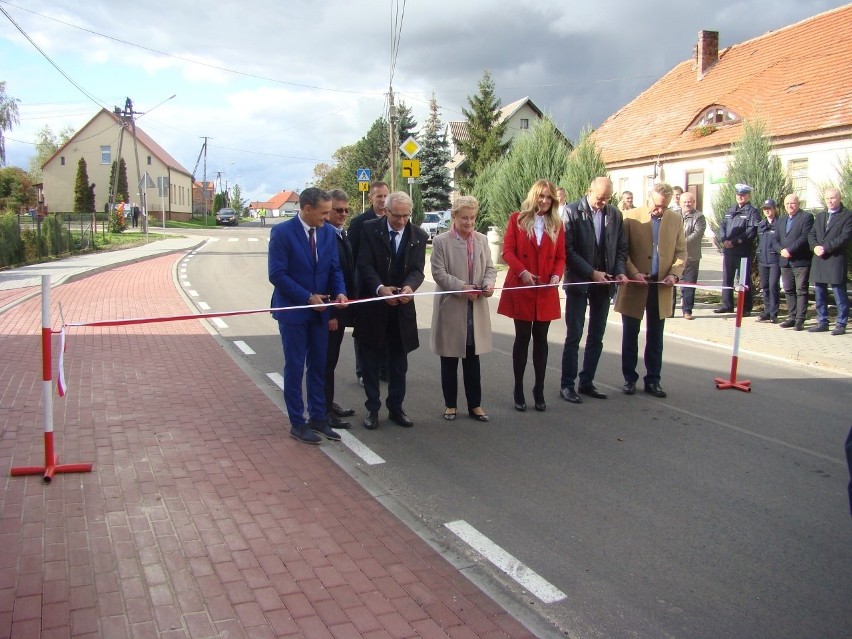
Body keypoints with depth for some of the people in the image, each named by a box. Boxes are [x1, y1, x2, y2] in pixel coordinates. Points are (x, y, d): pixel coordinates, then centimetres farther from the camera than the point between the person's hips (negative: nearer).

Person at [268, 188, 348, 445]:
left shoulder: (328, 232, 2)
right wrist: (308, 297, -18)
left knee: (319, 366, 12)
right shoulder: (282, 232, -14)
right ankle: (297, 423, 16)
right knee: (295, 368, 5)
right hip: (293, 310, -5)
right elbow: (277, 274, -17)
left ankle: (318, 418, 24)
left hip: (319, 310, 5)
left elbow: (334, 268, 6)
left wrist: (340, 292, -13)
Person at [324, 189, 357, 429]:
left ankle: (329, 403, 28)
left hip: (340, 308, 9)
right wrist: (328, 314, -21)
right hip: (327, 312, -9)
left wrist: (349, 303, 13)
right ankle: (325, 411, 10)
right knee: (325, 360, 1)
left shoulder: (343, 234, 11)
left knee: (331, 359, 17)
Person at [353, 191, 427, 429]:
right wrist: (380, 288, -29)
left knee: (399, 362, 10)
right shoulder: (369, 229, -6)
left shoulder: (418, 236, 0)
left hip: (402, 307, 2)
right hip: (372, 306, -2)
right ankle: (373, 408, 19)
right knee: (371, 360, 7)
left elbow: (417, 269, -6)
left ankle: (396, 408, 23)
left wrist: (409, 286, -28)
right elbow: (365, 265, -12)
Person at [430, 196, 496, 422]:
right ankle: (450, 404, 20)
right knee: (449, 360, 8)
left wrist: (488, 283, -12)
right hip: (450, 308, -3)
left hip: (476, 309, 3)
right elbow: (439, 273, -11)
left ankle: (475, 405, 18)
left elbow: (490, 268, 9)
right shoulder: (441, 241, -5)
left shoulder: (482, 240, 7)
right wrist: (462, 288, -19)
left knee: (473, 359, 9)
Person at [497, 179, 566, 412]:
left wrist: (556, 276, -11)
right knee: (522, 338, 3)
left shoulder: (557, 225, 9)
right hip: (520, 289, -2)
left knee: (541, 339, 7)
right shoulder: (517, 219, 2)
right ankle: (518, 390, 12)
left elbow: (560, 257, 8)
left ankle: (539, 390, 15)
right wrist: (522, 272, -19)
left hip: (546, 292, 2)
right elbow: (508, 251, -4)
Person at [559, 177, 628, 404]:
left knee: (597, 337, 10)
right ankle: (567, 385, 8)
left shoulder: (615, 214, 5)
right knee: (574, 336, -1)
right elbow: (568, 249, -12)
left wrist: (619, 271, -6)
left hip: (604, 283, 5)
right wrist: (592, 272, -16)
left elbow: (621, 248, 11)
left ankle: (587, 382, 20)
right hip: (579, 282, -5)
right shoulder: (572, 212, -8)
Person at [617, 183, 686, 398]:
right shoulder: (631, 217, -4)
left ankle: (653, 380, 18)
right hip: (635, 285, -2)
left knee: (655, 336, 9)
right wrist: (633, 273, -16)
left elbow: (681, 252, 7)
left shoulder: (676, 220, 5)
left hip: (661, 286, 2)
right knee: (630, 334, 7)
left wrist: (674, 274, -10)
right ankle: (629, 378, 18)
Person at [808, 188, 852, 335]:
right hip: (819, 259, 6)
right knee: (819, 294, 9)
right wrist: (815, 246, -6)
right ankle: (822, 323, 17)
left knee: (839, 293, -3)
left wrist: (825, 248, -16)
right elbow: (811, 234, 14)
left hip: (836, 260, -6)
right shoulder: (819, 216, 19)